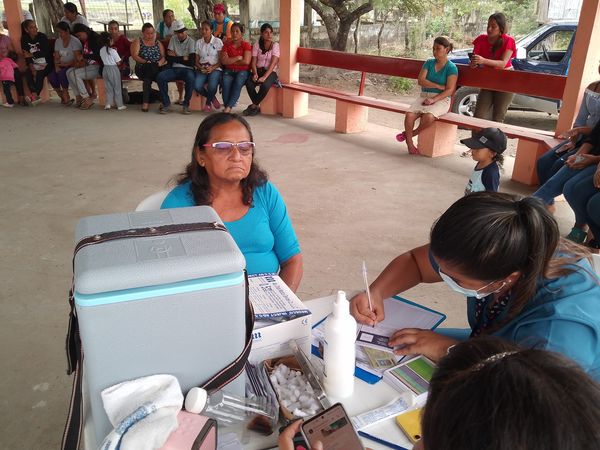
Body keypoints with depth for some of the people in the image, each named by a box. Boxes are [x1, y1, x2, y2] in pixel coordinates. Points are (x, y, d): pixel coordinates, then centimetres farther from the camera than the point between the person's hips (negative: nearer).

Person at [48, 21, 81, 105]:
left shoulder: (75, 41, -10)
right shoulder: (58, 41, 10)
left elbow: (77, 59, -17)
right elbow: (56, 57, 8)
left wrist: (66, 64, -23)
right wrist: (57, 66, -11)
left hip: (72, 66, -6)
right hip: (62, 66, 6)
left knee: (62, 73, -33)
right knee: (51, 75, -20)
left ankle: (66, 97, -16)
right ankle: (62, 96, -2)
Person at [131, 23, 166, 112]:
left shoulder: (158, 43, 21)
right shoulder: (137, 42, 12)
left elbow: (163, 56, 11)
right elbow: (134, 56, -2)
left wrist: (161, 62, -13)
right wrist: (145, 62, -17)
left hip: (157, 69, 2)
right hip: (143, 69, -2)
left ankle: (146, 101, -23)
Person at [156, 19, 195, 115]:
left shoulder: (191, 42, 0)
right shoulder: (173, 39, 12)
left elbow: (192, 62, -10)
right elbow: (169, 58, 5)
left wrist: (176, 58, 1)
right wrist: (182, 58, -3)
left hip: (187, 69, -4)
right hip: (174, 68, 4)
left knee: (191, 78, -38)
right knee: (160, 77, -24)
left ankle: (186, 104, -20)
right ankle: (166, 103, -10)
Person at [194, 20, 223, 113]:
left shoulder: (218, 41, 3)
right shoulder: (198, 42, 14)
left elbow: (221, 61, -1)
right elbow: (196, 60, 12)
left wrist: (212, 68, -18)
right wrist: (201, 68, -10)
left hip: (215, 69, -3)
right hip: (202, 69, 3)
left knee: (212, 86, -34)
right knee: (197, 86, -27)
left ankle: (208, 102, 1)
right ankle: (212, 98, 3)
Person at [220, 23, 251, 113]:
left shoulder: (246, 45, 4)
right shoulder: (226, 45, 11)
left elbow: (246, 61, -11)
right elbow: (223, 61, -1)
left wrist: (231, 61, -2)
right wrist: (237, 58, -7)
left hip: (242, 71, -2)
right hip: (229, 71, 2)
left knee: (238, 82, -35)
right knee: (226, 82, -32)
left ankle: (228, 107, -38)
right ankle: (227, 106, -30)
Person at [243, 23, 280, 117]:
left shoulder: (275, 45, -3)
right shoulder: (257, 45, 5)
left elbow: (273, 63, -13)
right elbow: (253, 61, 1)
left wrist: (265, 76, -26)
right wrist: (255, 74, -19)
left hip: (270, 72, -2)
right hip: (258, 70, 2)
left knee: (265, 85, -36)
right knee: (249, 84, -30)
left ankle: (254, 106, -12)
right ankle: (257, 106, -9)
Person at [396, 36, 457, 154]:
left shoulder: (451, 67, -1)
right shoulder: (429, 63, 12)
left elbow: (449, 90, -9)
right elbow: (421, 80, 0)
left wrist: (433, 99, -21)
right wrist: (439, 86, -10)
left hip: (441, 99, -3)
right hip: (424, 96, 4)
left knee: (428, 116, -36)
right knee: (409, 114, -27)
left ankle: (409, 134, -8)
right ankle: (410, 144, -12)